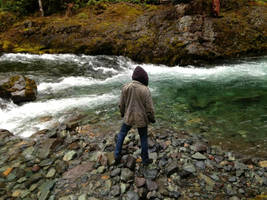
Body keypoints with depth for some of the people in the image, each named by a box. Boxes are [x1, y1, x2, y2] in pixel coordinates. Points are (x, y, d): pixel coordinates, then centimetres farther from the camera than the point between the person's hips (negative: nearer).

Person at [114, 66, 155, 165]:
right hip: (141, 119, -2)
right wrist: (152, 118, 3)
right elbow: (149, 107, -13)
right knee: (143, 139, 17)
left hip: (128, 117, 2)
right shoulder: (145, 90, -18)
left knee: (121, 135, 23)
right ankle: (145, 160, 31)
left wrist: (122, 113, 20)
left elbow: (121, 104, 2)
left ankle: (117, 155, 29)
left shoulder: (125, 87, -8)